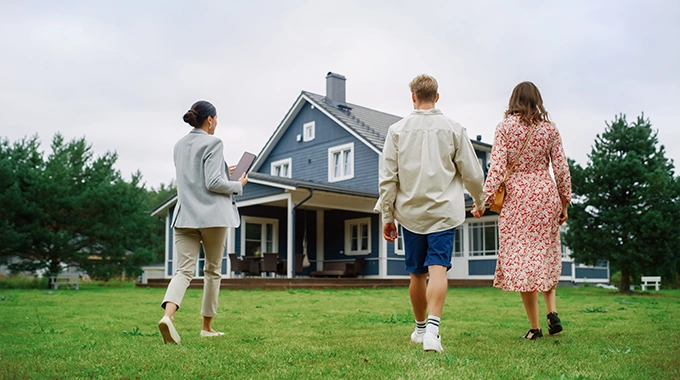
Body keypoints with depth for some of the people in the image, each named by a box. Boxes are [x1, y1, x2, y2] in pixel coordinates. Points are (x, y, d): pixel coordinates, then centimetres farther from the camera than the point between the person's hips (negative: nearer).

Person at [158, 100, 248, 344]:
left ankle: (168, 315, -29)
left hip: (185, 215, 5)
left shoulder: (179, 145, 15)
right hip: (212, 214, -5)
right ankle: (207, 326, 18)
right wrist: (238, 185, 1)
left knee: (184, 270, -3)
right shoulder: (212, 143, -7)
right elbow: (213, 183, -15)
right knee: (213, 270, 10)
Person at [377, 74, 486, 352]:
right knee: (438, 269, -8)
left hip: (410, 212, 2)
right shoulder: (453, 129, 1)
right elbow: (472, 173, 4)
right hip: (444, 211, -1)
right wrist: (480, 200, 22)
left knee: (417, 274, 13)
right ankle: (432, 330, -23)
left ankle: (420, 328, 30)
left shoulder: (397, 130, 2)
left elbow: (387, 178, 0)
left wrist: (387, 217, 7)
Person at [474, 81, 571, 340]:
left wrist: (484, 198, -11)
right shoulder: (550, 129, 5)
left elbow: (497, 166, -11)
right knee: (546, 255, 18)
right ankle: (552, 311, 3)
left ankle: (535, 327, 4)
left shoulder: (505, 127, -3)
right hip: (546, 195, 3)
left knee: (520, 258, 1)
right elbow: (561, 168, 4)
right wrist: (564, 202, 13)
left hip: (516, 198, -3)